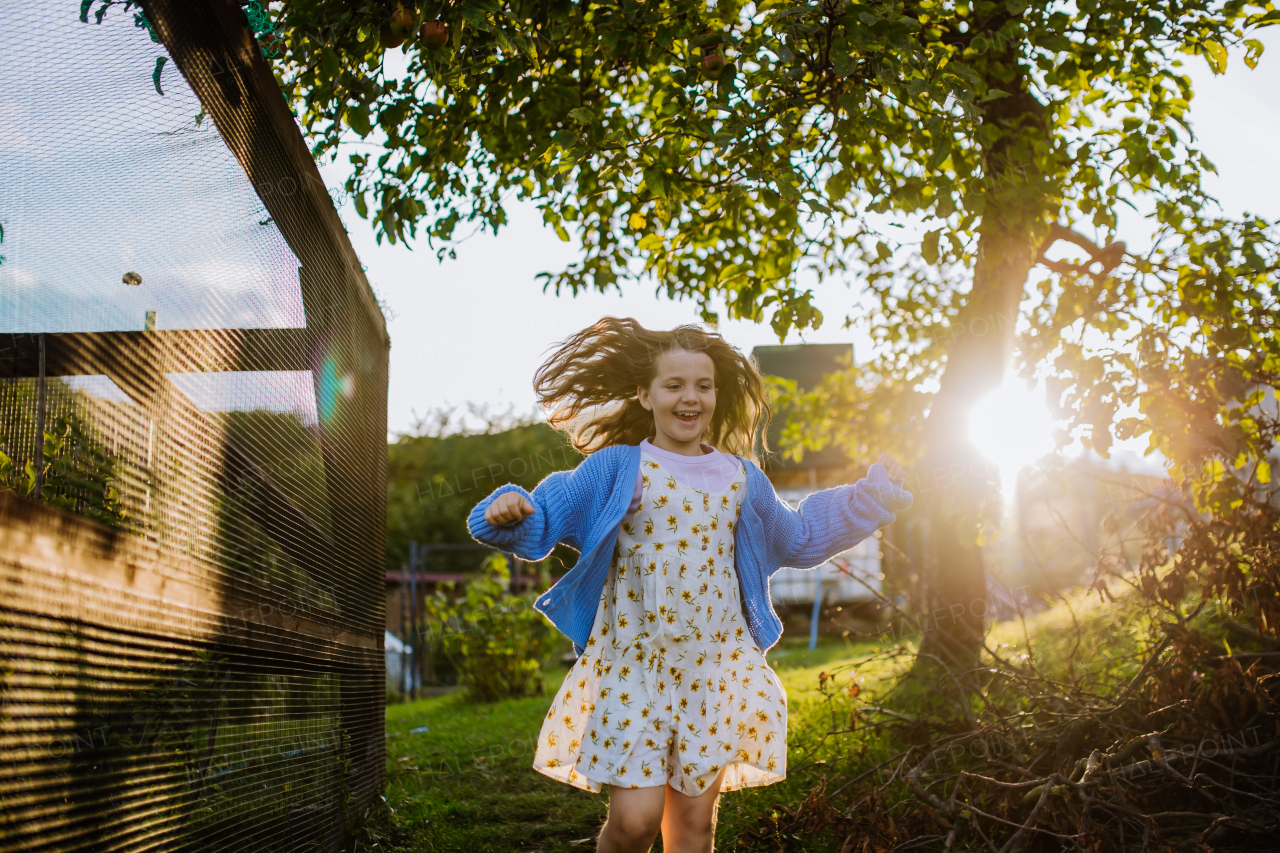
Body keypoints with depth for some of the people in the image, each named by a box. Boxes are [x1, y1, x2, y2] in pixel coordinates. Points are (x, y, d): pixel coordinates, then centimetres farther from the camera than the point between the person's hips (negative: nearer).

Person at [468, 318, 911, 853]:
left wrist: (869, 499, 23)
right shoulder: (615, 468, 1)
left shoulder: (741, 476, 11)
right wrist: (511, 511, -23)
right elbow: (542, 524, 0)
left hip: (715, 668, 3)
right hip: (632, 666, -3)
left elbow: (797, 539, 26)